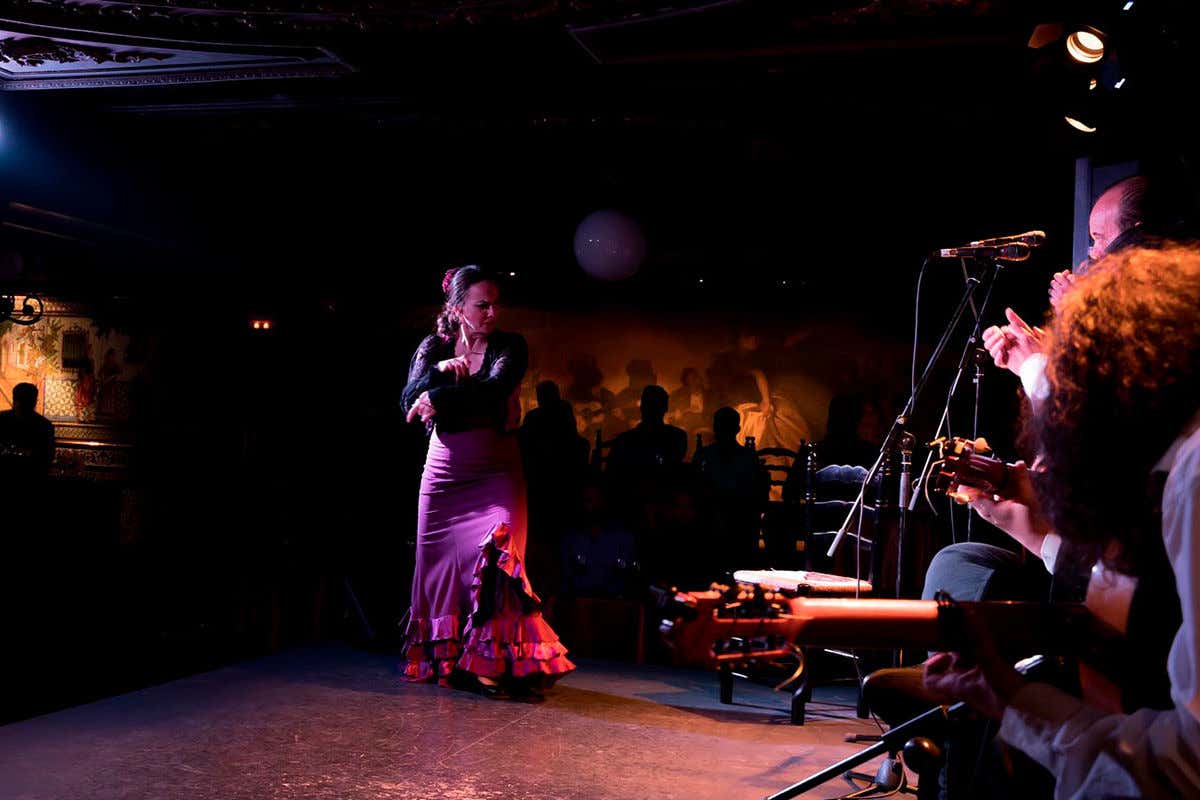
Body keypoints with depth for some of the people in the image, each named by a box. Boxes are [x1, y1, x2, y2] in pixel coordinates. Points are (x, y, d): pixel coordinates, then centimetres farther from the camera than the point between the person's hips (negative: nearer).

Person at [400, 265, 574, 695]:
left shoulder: (510, 346, -3)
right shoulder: (433, 348, 5)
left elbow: (493, 390, -22)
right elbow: (410, 402, -6)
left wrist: (438, 398, -18)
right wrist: (441, 371, -22)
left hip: (495, 473, -2)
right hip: (444, 471, 3)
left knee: (493, 556, -15)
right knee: (439, 560, 3)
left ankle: (498, 662, -7)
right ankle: (444, 659, 17)